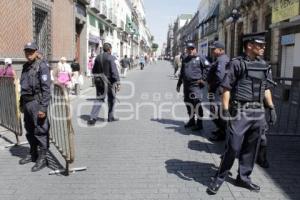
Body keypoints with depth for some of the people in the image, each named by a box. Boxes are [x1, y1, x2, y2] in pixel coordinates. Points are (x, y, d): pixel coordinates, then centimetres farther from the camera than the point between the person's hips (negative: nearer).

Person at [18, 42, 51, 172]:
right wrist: (21, 103, 20)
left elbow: (46, 89, -16)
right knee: (29, 131, 16)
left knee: (40, 131, -2)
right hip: (27, 103, 8)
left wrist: (43, 107, -20)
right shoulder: (25, 67, 14)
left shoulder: (42, 66, -10)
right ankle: (33, 154, 30)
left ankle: (42, 158, 7)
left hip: (37, 103, -8)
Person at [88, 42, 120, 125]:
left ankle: (92, 118, -6)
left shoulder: (98, 57, 8)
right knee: (111, 98, 14)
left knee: (99, 99, 7)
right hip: (108, 81, -5)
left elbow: (94, 71, 14)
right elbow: (114, 71, -19)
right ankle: (110, 117, 24)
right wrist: (118, 83, -19)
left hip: (99, 81, 5)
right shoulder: (110, 58, -12)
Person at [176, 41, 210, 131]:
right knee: (188, 103, 13)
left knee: (197, 103, -10)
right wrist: (179, 84, 22)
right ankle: (191, 121, 28)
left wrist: (203, 79, -12)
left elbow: (207, 68, -4)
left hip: (196, 85, -7)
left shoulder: (200, 58, -2)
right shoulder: (185, 60, 18)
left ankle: (199, 123, -2)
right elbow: (182, 73, 23)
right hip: (186, 85, 7)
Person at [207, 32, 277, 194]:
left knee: (251, 148, 12)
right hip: (240, 111, -6)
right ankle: (219, 178, 12)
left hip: (258, 112, 6)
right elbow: (226, 87, -10)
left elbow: (266, 89, 18)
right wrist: (225, 109, -16)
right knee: (233, 147, -5)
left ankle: (243, 178, 28)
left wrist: (271, 108, 12)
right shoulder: (237, 63, -7)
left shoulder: (264, 65, 12)